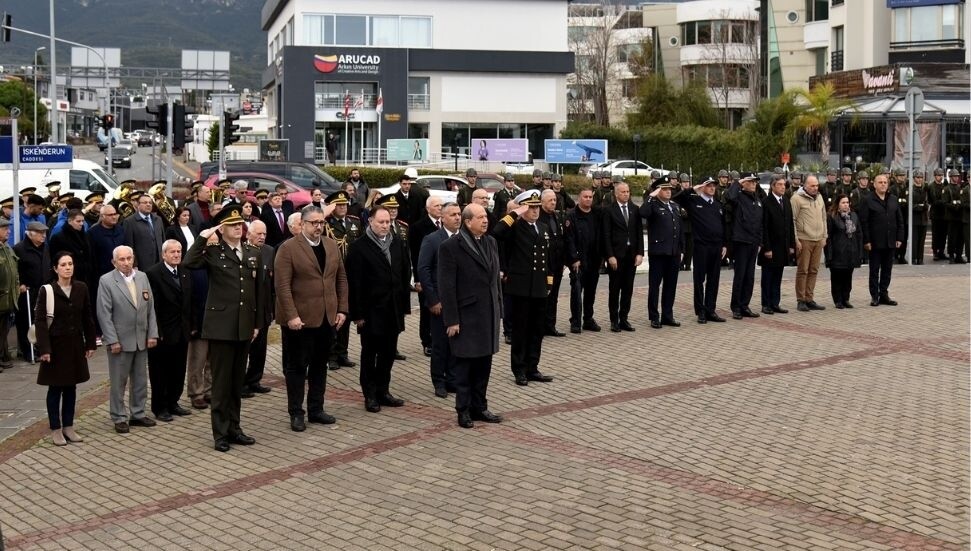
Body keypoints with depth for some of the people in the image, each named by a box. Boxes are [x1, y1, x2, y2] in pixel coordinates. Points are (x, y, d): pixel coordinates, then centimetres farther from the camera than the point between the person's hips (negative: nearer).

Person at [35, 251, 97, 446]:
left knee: (71, 386, 10)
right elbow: (39, 321, -11)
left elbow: (87, 318, 7)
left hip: (75, 344, 4)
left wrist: (90, 343, 6)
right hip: (56, 344, -4)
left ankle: (68, 426, 20)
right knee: (55, 388, 4)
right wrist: (44, 349, -17)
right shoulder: (48, 291, -10)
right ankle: (55, 429, 12)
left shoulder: (81, 288, 0)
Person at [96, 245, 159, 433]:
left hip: (142, 339, 5)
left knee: (140, 380, 12)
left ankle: (138, 414, 24)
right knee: (118, 382, 4)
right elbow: (104, 314, -10)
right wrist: (112, 340, -14)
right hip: (120, 340, -5)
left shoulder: (142, 277, 6)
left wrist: (152, 333, 3)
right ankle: (119, 418, 14)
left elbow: (150, 308, 9)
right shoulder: (106, 281, -8)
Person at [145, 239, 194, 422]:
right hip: (163, 333, -6)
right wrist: (155, 332, -17)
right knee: (160, 371, 5)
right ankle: (160, 407, 15)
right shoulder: (153, 274, -12)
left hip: (182, 332, 6)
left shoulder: (185, 274, 10)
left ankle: (173, 403, 25)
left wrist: (191, 326, 8)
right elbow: (152, 305, -15)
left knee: (178, 371, 12)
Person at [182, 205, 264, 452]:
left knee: (237, 382, 13)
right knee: (221, 382, 1)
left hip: (244, 327, 5)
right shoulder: (213, 252, -4)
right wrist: (202, 238, -23)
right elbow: (189, 263, -25)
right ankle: (221, 433, 8)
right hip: (221, 326, -5)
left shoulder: (253, 253, 10)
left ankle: (234, 428, 23)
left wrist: (257, 323, 13)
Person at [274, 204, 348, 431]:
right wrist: (291, 315, -20)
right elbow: (283, 285, -14)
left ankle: (316, 409, 23)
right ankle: (296, 413, 12)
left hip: (327, 318, 6)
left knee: (320, 366, 12)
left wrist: (342, 309, 5)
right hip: (300, 319, -5)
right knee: (297, 366, 4)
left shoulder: (332, 245, 10)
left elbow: (341, 278, 13)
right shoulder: (288, 248, -9)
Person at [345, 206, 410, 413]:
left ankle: (383, 390, 23)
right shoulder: (359, 247, -9)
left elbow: (405, 276, 11)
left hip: (393, 310, 5)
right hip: (371, 311, -5)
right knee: (369, 355, 6)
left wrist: (404, 305, 6)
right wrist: (357, 313, -14)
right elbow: (354, 283, -11)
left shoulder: (398, 245, 8)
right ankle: (370, 394, 14)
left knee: (388, 353, 11)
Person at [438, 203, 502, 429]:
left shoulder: (491, 242, 10)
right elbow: (446, 287, -12)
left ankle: (479, 407, 22)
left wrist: (498, 309, 11)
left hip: (488, 314, 6)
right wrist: (452, 320, -14)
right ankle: (463, 410, 14)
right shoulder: (451, 247, -10)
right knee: (465, 365, 3)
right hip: (466, 315, -6)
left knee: (484, 364, 11)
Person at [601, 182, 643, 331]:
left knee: (628, 288, 7)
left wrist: (640, 253, -2)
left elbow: (639, 232, 7)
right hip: (616, 255, -4)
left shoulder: (634, 210, 8)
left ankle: (623, 319, 14)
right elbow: (606, 235, -7)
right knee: (614, 289, 3)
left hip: (631, 254, 4)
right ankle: (614, 321, 9)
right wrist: (610, 256, -13)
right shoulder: (609, 210, -4)